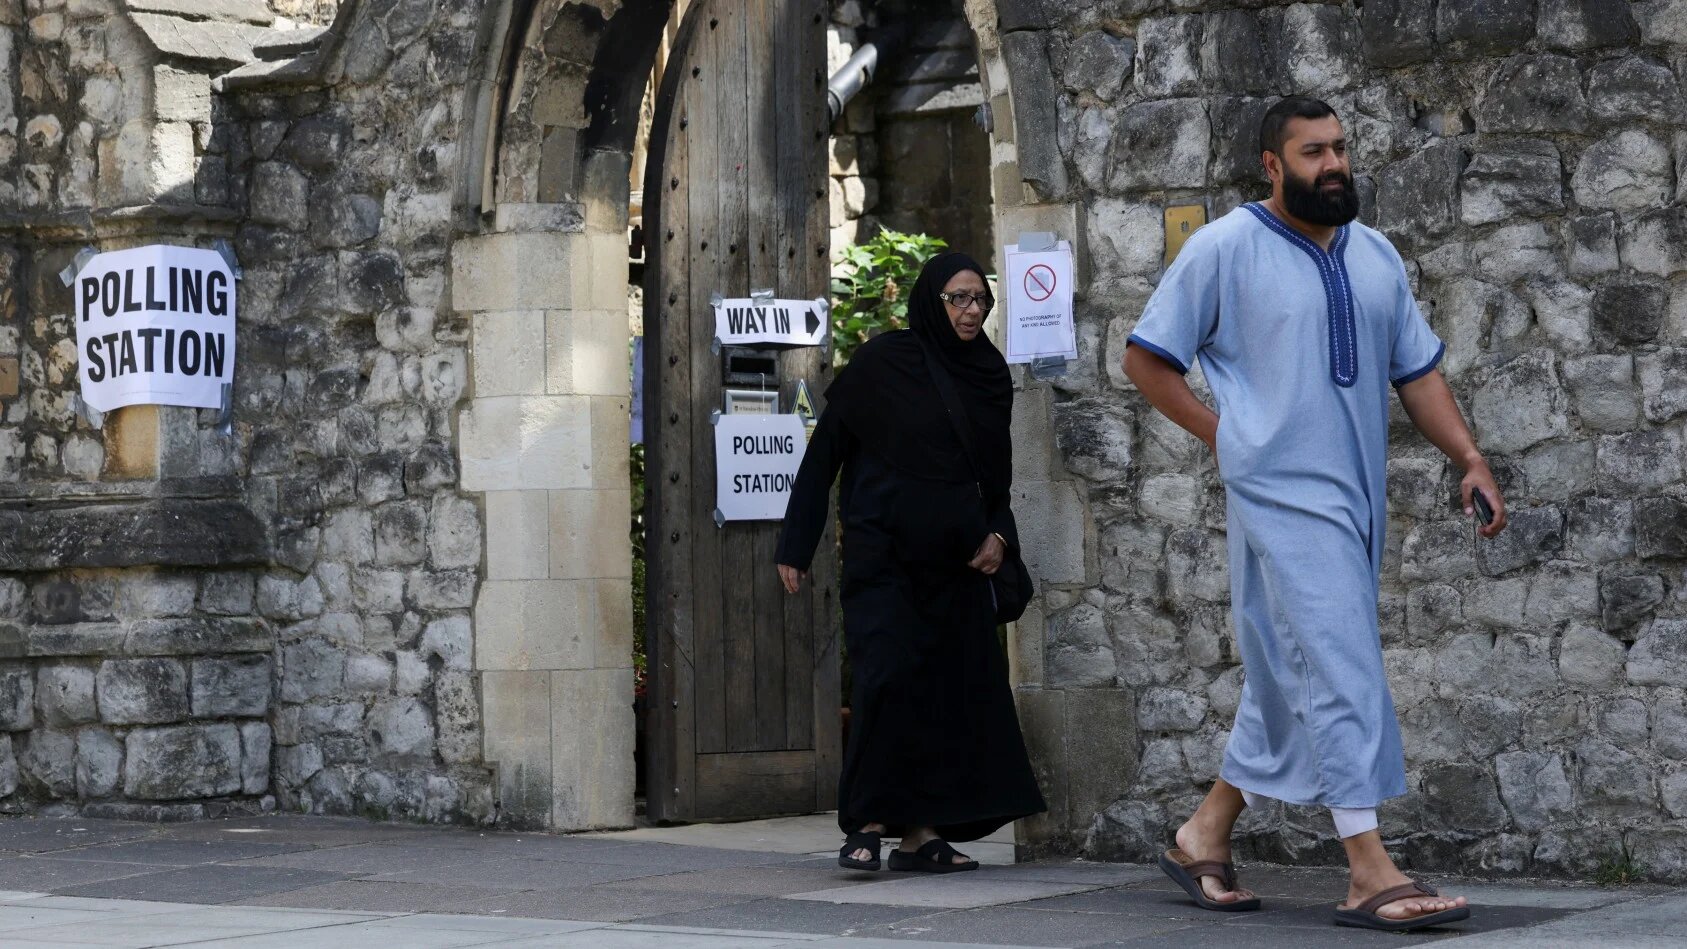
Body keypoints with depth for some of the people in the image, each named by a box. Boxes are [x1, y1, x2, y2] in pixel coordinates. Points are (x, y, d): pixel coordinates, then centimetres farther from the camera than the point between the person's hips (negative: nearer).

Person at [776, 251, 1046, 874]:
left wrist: (999, 535, 2)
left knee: (952, 687, 1)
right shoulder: (882, 363, -3)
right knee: (889, 675, -16)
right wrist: (796, 545, -4)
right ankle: (866, 822, -6)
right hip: (884, 554, -5)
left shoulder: (989, 375, 12)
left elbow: (997, 473, 21)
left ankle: (921, 833, 6)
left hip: (954, 563, 5)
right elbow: (825, 450, -1)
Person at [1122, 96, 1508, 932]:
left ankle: (1206, 836, 26)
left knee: (1290, 679, 13)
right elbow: (1146, 358, 0)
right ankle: (1370, 874, -15)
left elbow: (1417, 370, 17)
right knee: (1342, 673, -14)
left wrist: (1470, 461, 7)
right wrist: (1223, 435, -5)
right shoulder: (1225, 249, -4)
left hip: (1358, 499, 7)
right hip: (1282, 492, -7)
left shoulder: (1375, 256, 14)